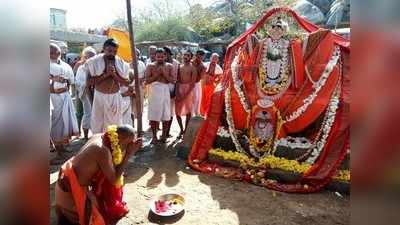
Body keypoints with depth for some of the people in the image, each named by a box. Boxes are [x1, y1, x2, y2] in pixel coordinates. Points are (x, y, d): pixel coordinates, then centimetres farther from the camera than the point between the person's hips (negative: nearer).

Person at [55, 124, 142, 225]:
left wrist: (128, 149, -4)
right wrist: (129, 154, -21)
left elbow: (113, 163, 7)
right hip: (70, 188, -8)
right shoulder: (103, 150, -30)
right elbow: (113, 179, -20)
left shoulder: (100, 137, -6)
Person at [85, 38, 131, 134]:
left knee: (115, 124, 7)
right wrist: (105, 74, -19)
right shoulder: (95, 61, -5)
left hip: (115, 97, 1)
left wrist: (114, 74, -15)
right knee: (97, 124, 5)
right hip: (100, 96, -1)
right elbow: (90, 81, -9)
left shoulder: (121, 63, 0)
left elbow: (126, 83, -2)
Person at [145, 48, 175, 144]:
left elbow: (173, 81, 1)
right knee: (153, 115, -3)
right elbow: (147, 81, -4)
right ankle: (154, 136, 8)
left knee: (166, 114, 5)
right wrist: (157, 74, -11)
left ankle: (164, 135, 19)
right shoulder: (150, 66, 4)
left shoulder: (169, 66, 8)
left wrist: (165, 74, -10)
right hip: (154, 91, -2)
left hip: (165, 91, 2)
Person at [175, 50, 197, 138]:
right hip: (179, 89, 4)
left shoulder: (192, 68, -1)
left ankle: (186, 129, 14)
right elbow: (177, 81, 7)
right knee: (177, 111, 4)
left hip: (189, 90, -4)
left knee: (188, 111, 2)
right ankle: (181, 129, 21)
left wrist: (185, 94, -15)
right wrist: (177, 93, -6)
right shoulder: (180, 67, 13)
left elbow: (193, 83, -8)